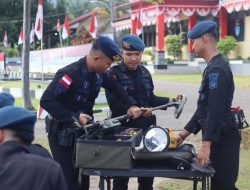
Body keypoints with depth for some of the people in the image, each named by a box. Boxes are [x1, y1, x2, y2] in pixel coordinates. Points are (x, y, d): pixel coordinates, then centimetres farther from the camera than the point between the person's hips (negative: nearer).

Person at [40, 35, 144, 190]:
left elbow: (116, 88, 15)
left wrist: (131, 105, -3)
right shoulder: (70, 73, -24)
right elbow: (46, 101, -25)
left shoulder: (99, 73, 0)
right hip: (63, 135, -7)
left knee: (84, 177, 12)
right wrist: (74, 117, -30)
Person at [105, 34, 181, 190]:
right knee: (121, 175, 6)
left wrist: (169, 100, 5)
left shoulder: (145, 72, 8)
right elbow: (115, 105, -19)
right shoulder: (114, 74, -10)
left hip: (146, 128, 6)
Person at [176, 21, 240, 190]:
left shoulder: (217, 69, -17)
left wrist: (206, 144, -24)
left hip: (222, 139, -10)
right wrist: (185, 133, 20)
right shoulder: (213, 67, 15)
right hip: (218, 137, 10)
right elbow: (204, 108, 20)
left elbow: (216, 110, -23)